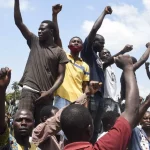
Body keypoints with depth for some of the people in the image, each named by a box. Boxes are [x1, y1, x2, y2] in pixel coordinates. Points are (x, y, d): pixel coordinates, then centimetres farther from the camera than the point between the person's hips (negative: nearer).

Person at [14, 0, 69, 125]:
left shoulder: (59, 52, 8)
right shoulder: (34, 42, 13)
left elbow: (61, 76, 2)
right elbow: (18, 22, 8)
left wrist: (50, 92, -13)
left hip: (46, 94, 0)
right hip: (29, 90, 0)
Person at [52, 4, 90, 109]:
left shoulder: (85, 66, 17)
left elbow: (85, 87, 16)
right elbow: (56, 36, -1)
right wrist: (55, 15, -10)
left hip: (78, 101, 3)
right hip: (62, 98, -3)